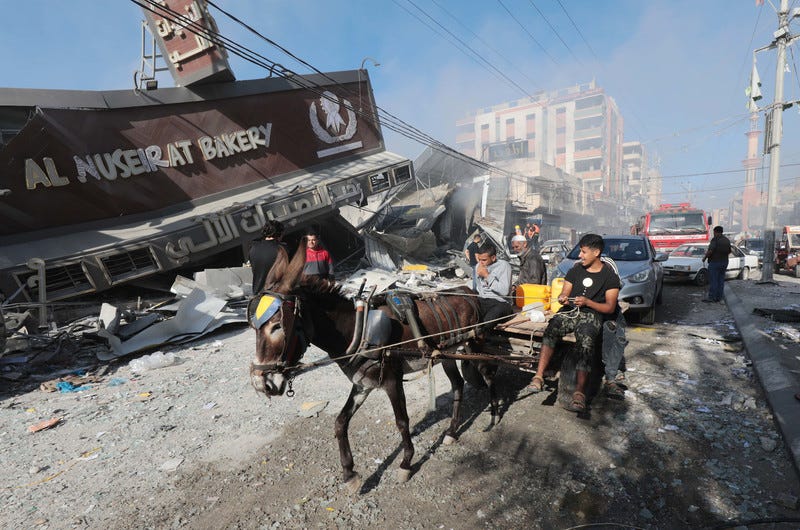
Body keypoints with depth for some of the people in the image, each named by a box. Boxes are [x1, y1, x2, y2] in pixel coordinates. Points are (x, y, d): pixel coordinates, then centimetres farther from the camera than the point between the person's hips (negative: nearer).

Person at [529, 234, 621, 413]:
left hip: (592, 315, -3)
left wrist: (587, 302, -15)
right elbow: (564, 294, 17)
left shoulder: (609, 276, 5)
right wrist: (562, 299, -9)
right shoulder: (575, 270, 17)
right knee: (551, 329, -30)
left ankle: (580, 391, -38)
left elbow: (610, 308, 1)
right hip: (570, 311, 3)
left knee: (586, 341, -35)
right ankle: (539, 375, -35)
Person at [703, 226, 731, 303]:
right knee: (721, 280, 9)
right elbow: (729, 252, 15)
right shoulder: (727, 240, 11)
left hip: (714, 262, -7)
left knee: (713, 281, -5)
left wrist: (705, 257, -9)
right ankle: (719, 297, 11)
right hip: (724, 262, 7)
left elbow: (710, 251, -22)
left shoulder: (715, 239, -14)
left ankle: (711, 297, -4)